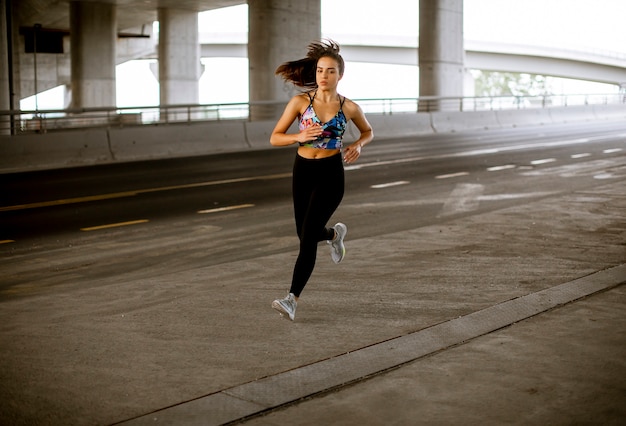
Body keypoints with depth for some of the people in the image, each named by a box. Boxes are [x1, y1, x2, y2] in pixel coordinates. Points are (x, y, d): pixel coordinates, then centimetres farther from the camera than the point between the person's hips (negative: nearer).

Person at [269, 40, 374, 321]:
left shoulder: (348, 107, -3)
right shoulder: (300, 101, -4)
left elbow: (368, 131, 16)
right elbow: (275, 138, -1)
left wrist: (358, 145, -5)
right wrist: (300, 136, -19)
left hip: (330, 174, -3)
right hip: (302, 172, 3)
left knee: (308, 237, -13)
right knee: (306, 233, 17)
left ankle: (292, 300, -12)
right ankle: (334, 234, 53)